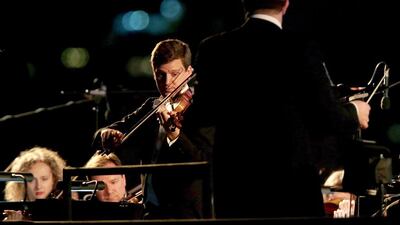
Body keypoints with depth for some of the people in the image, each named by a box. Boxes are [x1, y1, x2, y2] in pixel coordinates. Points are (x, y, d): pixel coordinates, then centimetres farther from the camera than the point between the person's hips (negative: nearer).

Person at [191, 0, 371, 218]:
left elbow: (203, 116, 9)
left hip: (233, 179, 3)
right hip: (292, 179, -3)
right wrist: (354, 113, 14)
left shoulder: (212, 49, 0)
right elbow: (328, 118, -8)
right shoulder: (297, 48, -11)